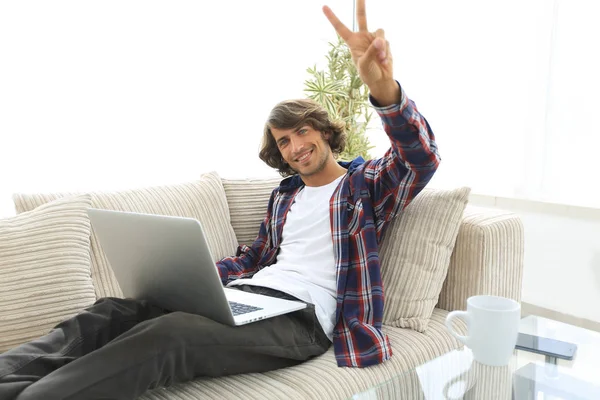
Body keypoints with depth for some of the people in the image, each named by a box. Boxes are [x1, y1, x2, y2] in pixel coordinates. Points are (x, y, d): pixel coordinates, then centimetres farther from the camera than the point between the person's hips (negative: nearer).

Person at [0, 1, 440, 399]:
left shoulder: (367, 183, 6)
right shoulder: (284, 196, 25)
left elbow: (423, 158, -13)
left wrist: (384, 89, -35)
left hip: (302, 316, -6)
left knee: (169, 334, -34)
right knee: (114, 311, -17)